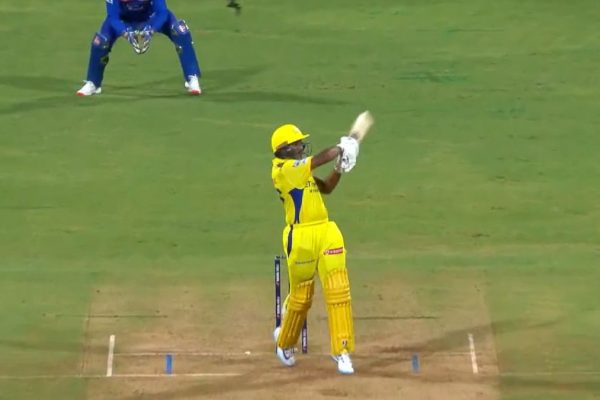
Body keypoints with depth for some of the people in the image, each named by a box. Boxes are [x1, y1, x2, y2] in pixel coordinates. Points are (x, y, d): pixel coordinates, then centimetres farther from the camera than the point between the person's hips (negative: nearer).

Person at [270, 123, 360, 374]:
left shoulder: (299, 170, 16)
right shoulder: (282, 169, -12)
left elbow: (326, 188, 20)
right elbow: (320, 159, -19)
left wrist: (339, 169, 3)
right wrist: (341, 149, -2)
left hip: (326, 233, 7)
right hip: (300, 237, -7)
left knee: (338, 291, -5)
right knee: (300, 297, 8)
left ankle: (342, 352, -2)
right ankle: (284, 343, 33)